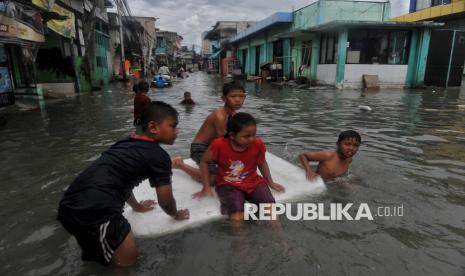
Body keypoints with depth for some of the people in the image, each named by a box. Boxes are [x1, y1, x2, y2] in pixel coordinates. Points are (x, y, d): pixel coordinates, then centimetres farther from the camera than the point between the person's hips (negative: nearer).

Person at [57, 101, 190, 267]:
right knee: (127, 261, 15)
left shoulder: (126, 143, 20)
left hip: (68, 208, 9)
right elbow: (165, 202, 0)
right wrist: (176, 215, 23)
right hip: (96, 213, -9)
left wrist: (137, 206, 47)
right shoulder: (159, 156, -5)